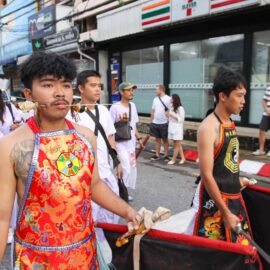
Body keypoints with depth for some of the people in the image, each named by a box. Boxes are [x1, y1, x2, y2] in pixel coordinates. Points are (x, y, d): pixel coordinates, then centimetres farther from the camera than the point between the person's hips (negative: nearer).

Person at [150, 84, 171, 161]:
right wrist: (151, 122, 10)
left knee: (165, 140, 5)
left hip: (164, 123, -5)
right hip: (155, 123, 5)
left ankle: (166, 155, 15)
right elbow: (153, 111, 12)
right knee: (157, 139, 11)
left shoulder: (168, 99, -7)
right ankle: (157, 155, 18)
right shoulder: (155, 99, 9)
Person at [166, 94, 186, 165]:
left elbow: (181, 119, -13)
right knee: (177, 144, 12)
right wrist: (168, 115, 0)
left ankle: (173, 159, 8)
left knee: (176, 145, 2)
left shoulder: (180, 108, -11)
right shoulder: (172, 108, 11)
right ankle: (182, 158, 21)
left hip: (177, 129, -8)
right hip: (172, 128, 8)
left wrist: (173, 115, -17)